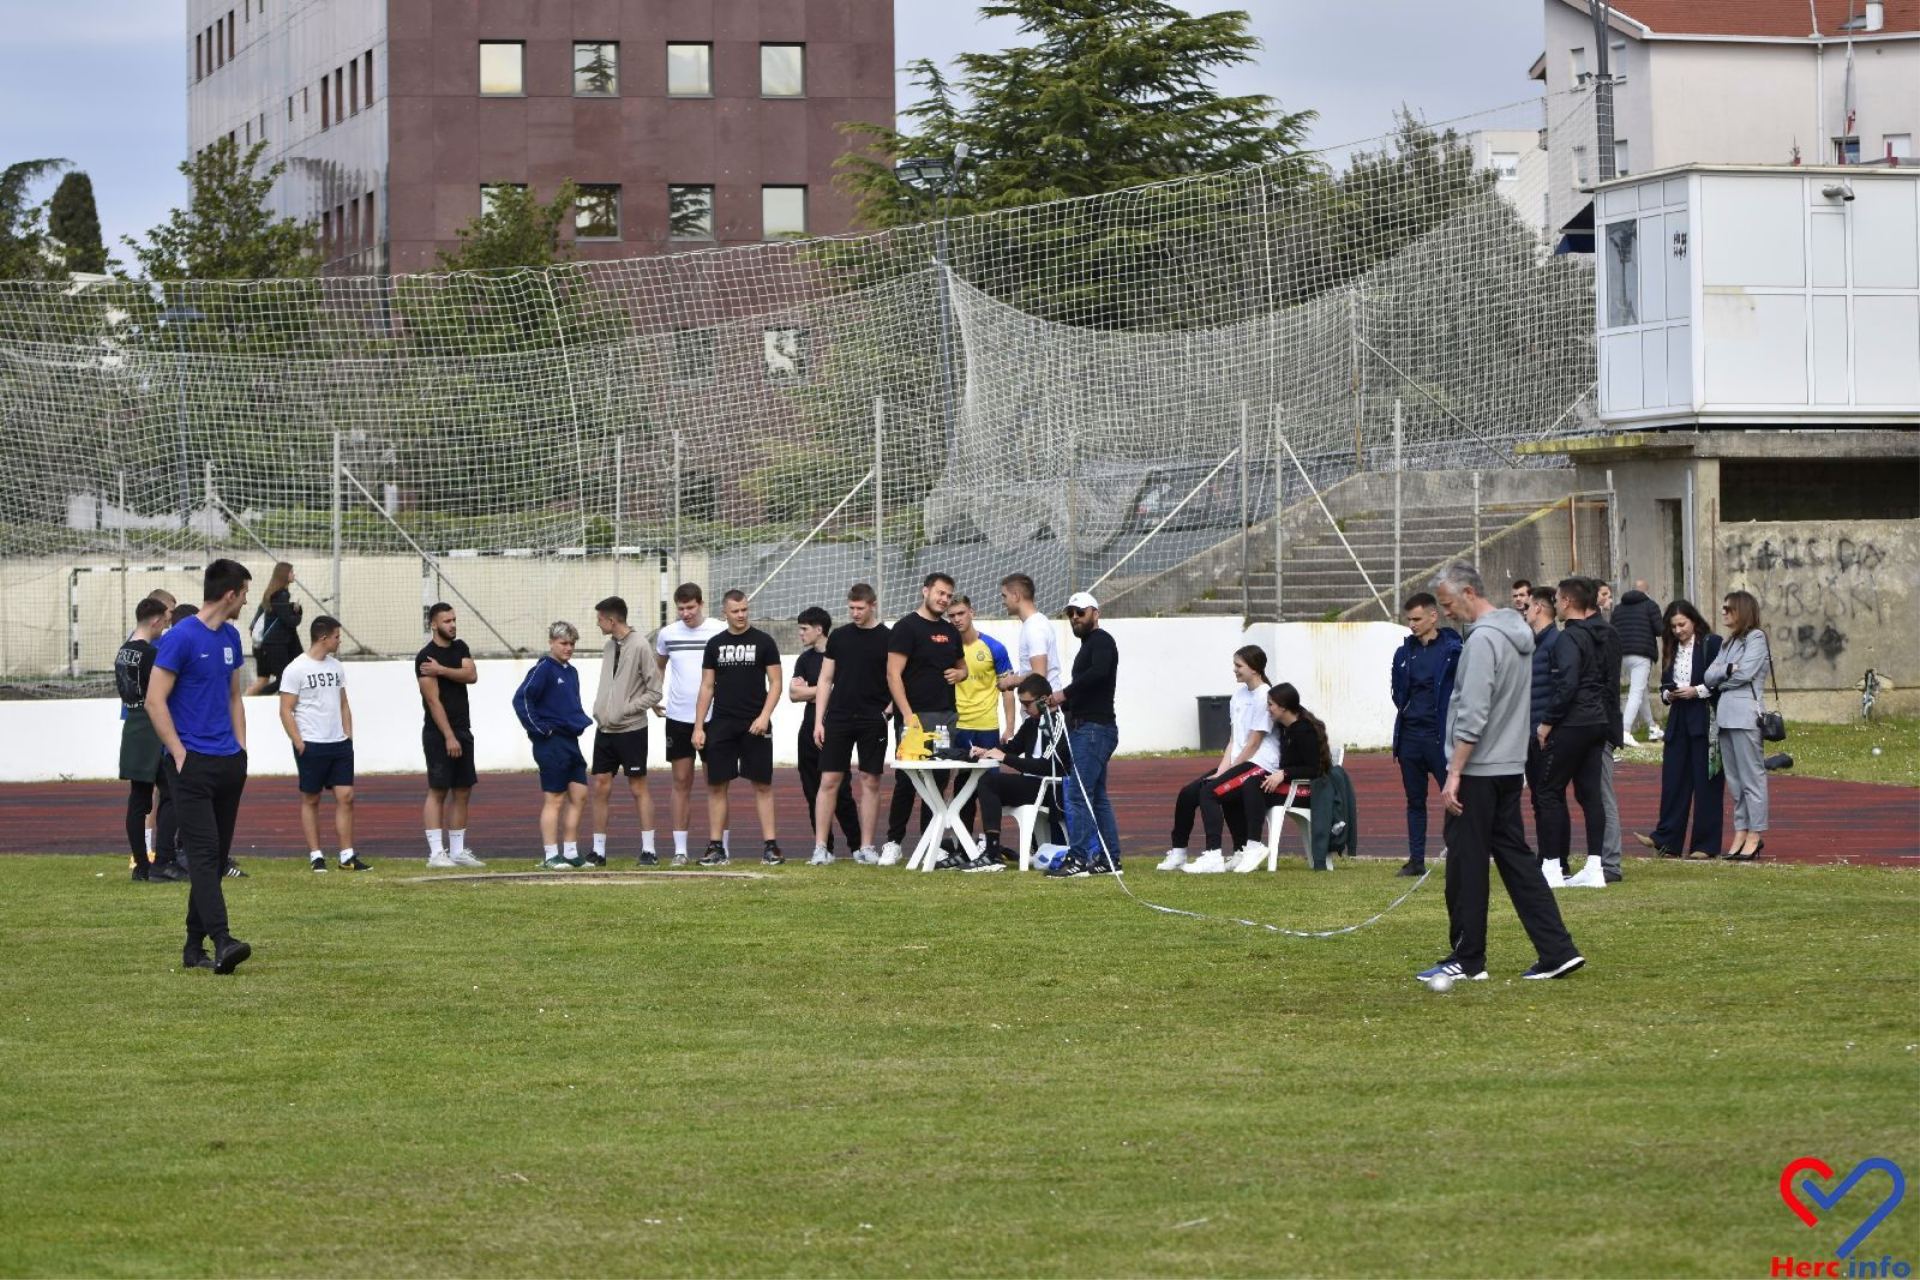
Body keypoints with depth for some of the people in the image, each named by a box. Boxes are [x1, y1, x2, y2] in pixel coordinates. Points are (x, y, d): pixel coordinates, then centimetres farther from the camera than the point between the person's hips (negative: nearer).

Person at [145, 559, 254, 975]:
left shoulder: (231, 637, 13)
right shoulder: (180, 638, -11)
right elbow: (155, 701, -12)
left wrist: (240, 749, 14)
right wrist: (180, 755, -14)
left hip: (229, 764, 8)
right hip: (193, 764, -8)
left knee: (216, 857, 8)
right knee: (204, 853, -13)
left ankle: (195, 946, 13)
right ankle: (221, 940, -22)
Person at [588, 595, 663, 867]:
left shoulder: (640, 646, -13)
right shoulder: (609, 646, 8)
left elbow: (655, 691, -11)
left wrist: (626, 710, -13)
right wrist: (601, 711, 2)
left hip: (631, 730, -6)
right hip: (605, 730, 6)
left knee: (638, 787, -1)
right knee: (601, 786, 5)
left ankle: (648, 848, 4)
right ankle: (598, 849, 10)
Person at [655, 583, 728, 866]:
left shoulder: (721, 631, -5)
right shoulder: (667, 634, 4)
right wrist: (654, 699, 11)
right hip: (678, 718, 3)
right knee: (681, 782, 4)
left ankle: (721, 847, 8)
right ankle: (680, 849, 7)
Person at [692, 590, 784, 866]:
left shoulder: (763, 642, 1)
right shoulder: (715, 644, 8)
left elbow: (775, 683, 0)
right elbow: (707, 687, 10)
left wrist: (764, 716, -13)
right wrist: (698, 726, 3)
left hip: (754, 725, -3)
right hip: (721, 724, 3)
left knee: (762, 784, -2)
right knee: (716, 785, 1)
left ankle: (770, 845, -1)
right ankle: (715, 847, 5)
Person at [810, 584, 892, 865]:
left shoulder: (887, 639, 1)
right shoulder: (839, 636, 8)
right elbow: (826, 680, 10)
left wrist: (888, 711, -9)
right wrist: (819, 720, 3)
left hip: (873, 722, -1)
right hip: (838, 718, 1)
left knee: (870, 782, 2)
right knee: (829, 781, -3)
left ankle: (865, 847, 9)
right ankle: (820, 848, -1)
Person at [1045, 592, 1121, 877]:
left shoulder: (1101, 641, -7)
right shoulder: (1088, 646, 23)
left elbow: (1098, 672, -27)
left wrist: (1065, 693, -24)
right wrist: (1062, 703, 10)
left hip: (1095, 728, -11)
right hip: (1085, 729, 11)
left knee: (1078, 794, -13)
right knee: (1096, 796, 11)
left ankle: (1078, 859, -15)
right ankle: (1109, 860, 12)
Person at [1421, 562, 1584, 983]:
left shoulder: (1483, 639, -17)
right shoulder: (1519, 631, 13)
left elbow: (1472, 715, -23)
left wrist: (1454, 774, -21)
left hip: (1478, 772, -9)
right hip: (1511, 767, 9)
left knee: (1466, 863, -1)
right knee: (1515, 857, 10)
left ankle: (1466, 959, 5)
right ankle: (1557, 950, 4)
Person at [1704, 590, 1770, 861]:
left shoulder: (1756, 638, -1)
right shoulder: (1729, 643, 21)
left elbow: (1744, 673, -12)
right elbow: (1709, 677, 11)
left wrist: (1720, 679, 3)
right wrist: (1727, 670, -6)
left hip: (1745, 714, -8)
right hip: (1725, 714, 8)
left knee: (1751, 777, -6)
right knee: (1734, 779, 8)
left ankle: (1755, 835, -4)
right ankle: (1741, 832, 10)